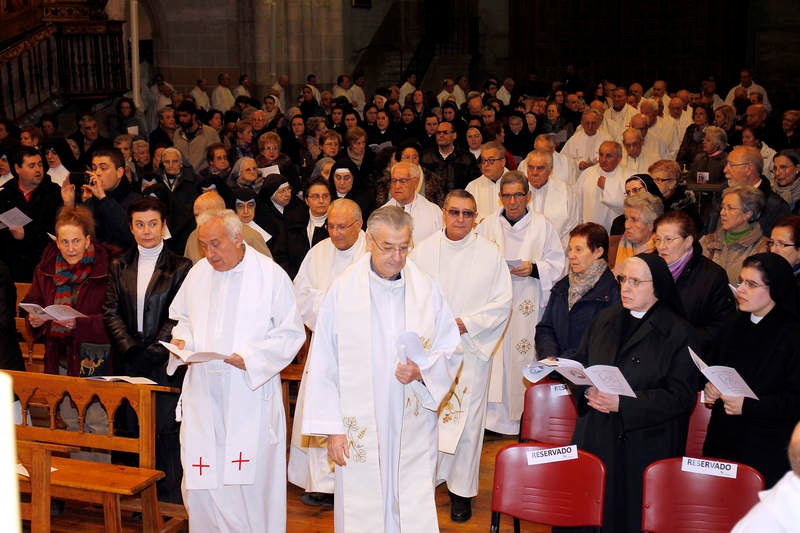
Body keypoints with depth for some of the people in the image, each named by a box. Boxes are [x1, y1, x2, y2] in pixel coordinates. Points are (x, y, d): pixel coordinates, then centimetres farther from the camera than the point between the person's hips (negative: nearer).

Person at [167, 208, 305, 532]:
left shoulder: (270, 275, -5)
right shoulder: (198, 274, 11)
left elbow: (291, 333, -5)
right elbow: (184, 319, 24)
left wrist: (249, 358, -16)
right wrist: (180, 340, 2)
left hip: (250, 393, -4)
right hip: (203, 393, 5)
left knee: (252, 480, 0)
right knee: (199, 481, 6)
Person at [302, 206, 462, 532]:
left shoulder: (427, 289, 3)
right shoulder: (342, 291, -2)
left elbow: (450, 349, 9)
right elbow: (324, 366, -2)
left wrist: (422, 371, -12)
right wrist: (332, 428, -5)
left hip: (412, 428, 2)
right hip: (359, 428, -1)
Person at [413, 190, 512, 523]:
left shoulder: (489, 254, 0)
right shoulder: (423, 251, 3)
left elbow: (503, 302, -1)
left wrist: (466, 323, -12)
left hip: (470, 349, -1)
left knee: (466, 417, 2)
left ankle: (462, 489, 14)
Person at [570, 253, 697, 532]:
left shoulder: (677, 333, -5)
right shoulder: (605, 319, 13)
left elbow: (680, 395, -10)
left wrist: (623, 403, -19)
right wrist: (588, 392, -8)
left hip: (643, 442, -4)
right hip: (595, 436, 4)